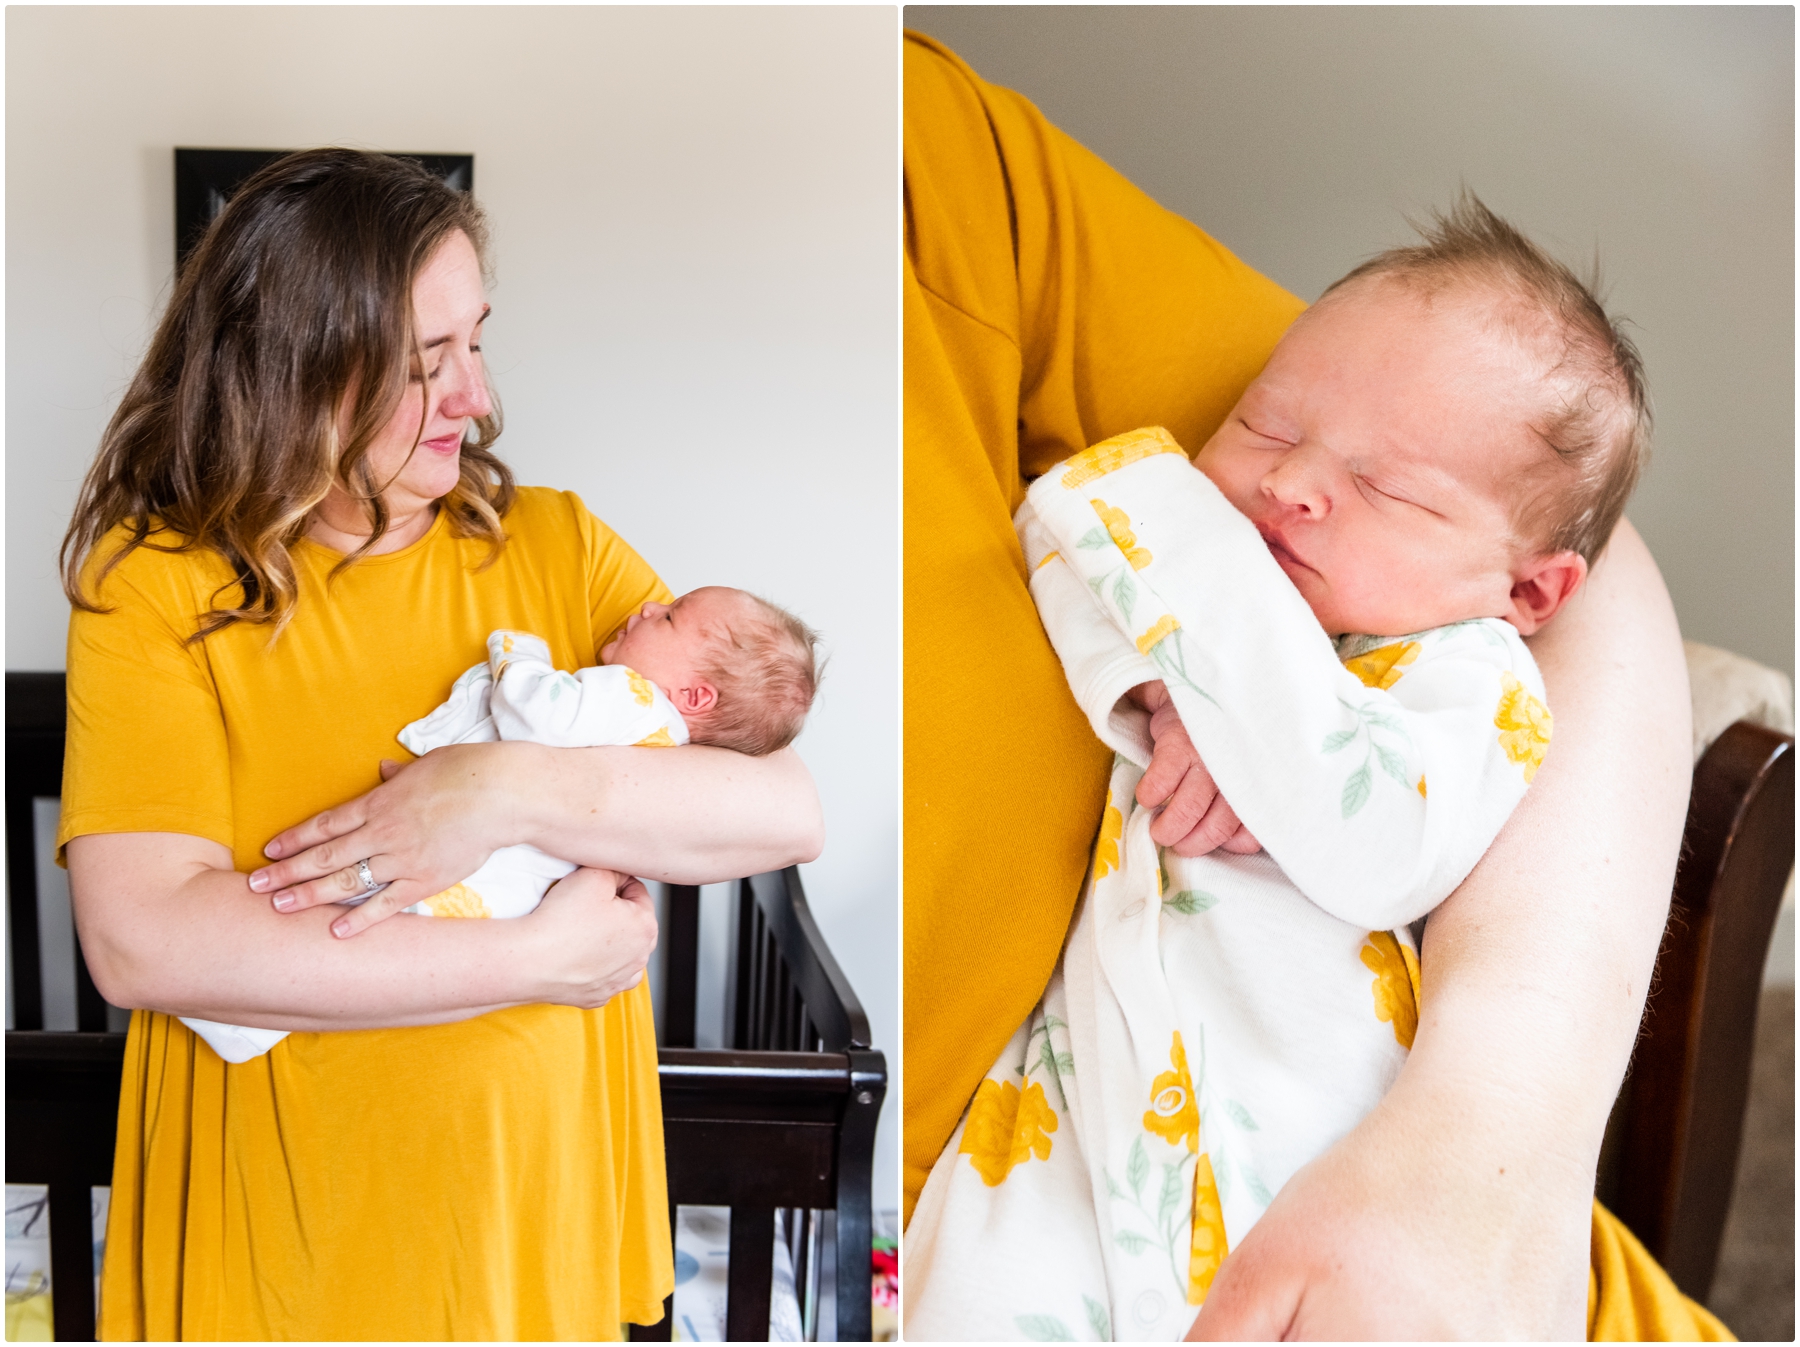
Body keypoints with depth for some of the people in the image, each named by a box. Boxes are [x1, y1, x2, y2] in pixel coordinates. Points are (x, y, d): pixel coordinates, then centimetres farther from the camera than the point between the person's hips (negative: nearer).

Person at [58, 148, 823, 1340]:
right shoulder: (156, 584, -9)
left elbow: (793, 811, -9)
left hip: (544, 1198, 3)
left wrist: (522, 792, -25)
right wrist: (540, 957, -22)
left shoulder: (557, 546, -1)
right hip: (278, 1233, -2)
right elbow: (141, 943, -23)